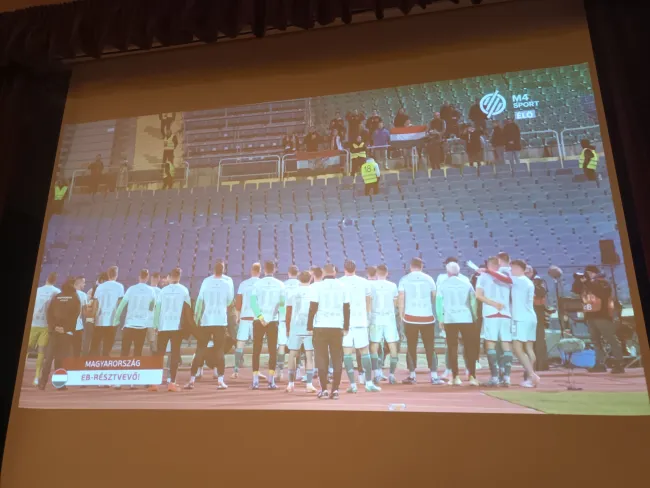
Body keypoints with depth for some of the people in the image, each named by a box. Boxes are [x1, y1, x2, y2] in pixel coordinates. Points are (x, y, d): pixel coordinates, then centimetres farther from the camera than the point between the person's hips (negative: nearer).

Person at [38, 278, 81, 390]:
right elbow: (75, 314, -9)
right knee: (63, 358, -1)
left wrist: (53, 326, -3)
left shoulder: (56, 297, 10)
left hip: (54, 330, 3)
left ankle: (42, 382, 2)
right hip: (66, 332, -3)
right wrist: (67, 328, -7)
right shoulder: (75, 298, 1)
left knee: (49, 357, 6)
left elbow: (49, 312, 2)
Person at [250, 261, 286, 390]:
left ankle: (255, 380, 5)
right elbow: (283, 303, -4)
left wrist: (260, 317, -13)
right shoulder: (280, 285, 1)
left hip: (259, 321, 0)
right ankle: (271, 380, 5)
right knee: (272, 350, 7)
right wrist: (280, 317, 3)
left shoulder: (258, 284, -1)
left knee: (256, 351, 7)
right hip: (273, 320, 0)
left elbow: (252, 301, -11)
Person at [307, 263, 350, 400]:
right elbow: (347, 308, 6)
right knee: (337, 359, 7)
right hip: (337, 327, 2)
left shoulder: (317, 286, -3)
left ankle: (324, 389, 5)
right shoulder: (342, 287, 6)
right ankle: (335, 390, 6)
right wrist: (346, 327, 12)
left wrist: (309, 326, 0)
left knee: (321, 359, 6)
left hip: (320, 327, -2)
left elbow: (313, 308, -6)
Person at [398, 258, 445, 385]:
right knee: (430, 347, 7)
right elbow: (435, 297, 6)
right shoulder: (429, 279, 4)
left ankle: (412, 376, 12)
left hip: (410, 318, -1)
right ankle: (434, 376, 4)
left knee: (411, 347, 9)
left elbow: (401, 299, 0)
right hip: (427, 317, 1)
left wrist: (401, 316, 7)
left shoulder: (404, 280, 1)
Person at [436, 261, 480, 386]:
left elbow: (438, 302, 0)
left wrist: (440, 319, 5)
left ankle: (455, 377, 4)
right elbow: (473, 300, 3)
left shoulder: (443, 284, 3)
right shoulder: (466, 282, 6)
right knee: (470, 347, 7)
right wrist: (475, 317, 8)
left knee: (452, 347, 5)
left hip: (449, 319, 0)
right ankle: (472, 376, 2)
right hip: (466, 318, 1)